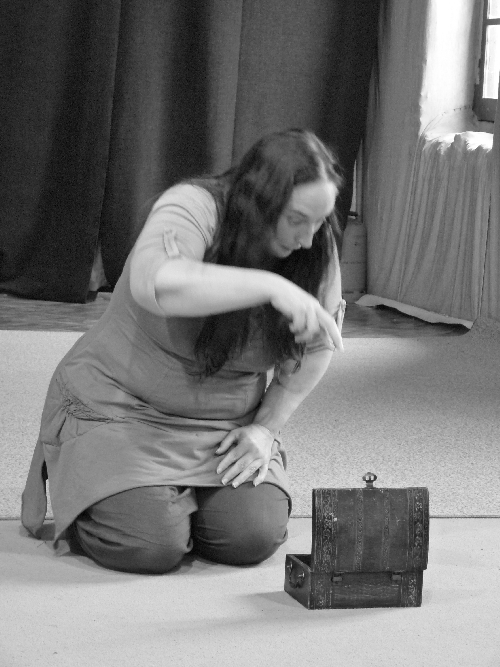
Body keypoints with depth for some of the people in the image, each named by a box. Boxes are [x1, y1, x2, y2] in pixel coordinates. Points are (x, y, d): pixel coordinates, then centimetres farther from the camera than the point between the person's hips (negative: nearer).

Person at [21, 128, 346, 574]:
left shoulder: (316, 247, -7)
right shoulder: (194, 208, -24)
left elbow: (316, 347, 5)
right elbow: (156, 284, -45)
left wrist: (266, 427, -5)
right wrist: (270, 286, -45)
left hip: (223, 427, 5)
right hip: (121, 409, -5)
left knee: (254, 538, -17)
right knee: (151, 546, -22)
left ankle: (179, 494, 17)